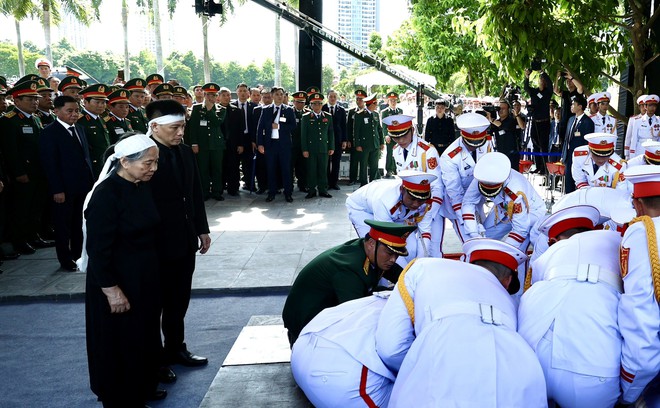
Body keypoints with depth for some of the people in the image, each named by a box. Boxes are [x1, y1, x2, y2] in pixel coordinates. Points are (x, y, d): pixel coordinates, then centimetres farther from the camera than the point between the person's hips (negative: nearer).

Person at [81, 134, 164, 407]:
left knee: (144, 333, 21)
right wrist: (111, 290, -21)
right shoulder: (106, 194, -22)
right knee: (119, 340, 8)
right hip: (117, 280, -8)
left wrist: (152, 271, 15)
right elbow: (98, 250, -21)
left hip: (145, 275, 8)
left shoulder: (143, 186, 1)